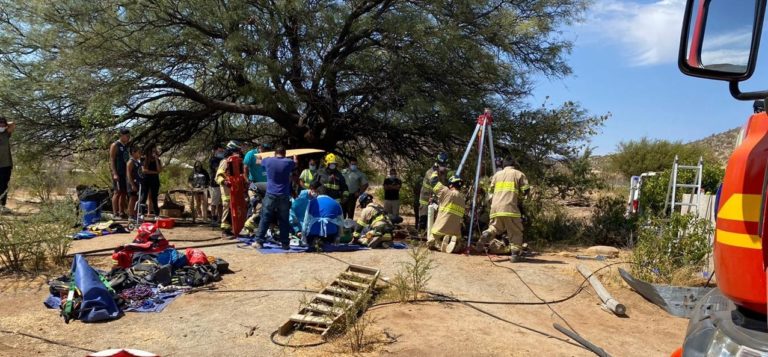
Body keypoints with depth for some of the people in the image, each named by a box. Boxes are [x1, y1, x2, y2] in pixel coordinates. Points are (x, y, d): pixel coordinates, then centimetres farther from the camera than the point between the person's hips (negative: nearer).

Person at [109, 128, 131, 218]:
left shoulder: (126, 146, 16)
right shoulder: (115, 145, -6)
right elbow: (111, 160, -11)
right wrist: (114, 173, -19)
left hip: (125, 173, 7)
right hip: (118, 173, -7)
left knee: (124, 192, 9)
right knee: (118, 192, -7)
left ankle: (122, 212, 15)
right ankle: (115, 213, -4)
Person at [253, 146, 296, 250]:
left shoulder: (269, 161, 2)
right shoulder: (288, 162, 0)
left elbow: (258, 161, 24)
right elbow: (295, 163, 23)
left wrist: (259, 158, 47)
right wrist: (295, 158, 46)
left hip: (270, 195, 0)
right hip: (284, 196, 0)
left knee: (265, 220, 5)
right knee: (284, 221, 5)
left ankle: (259, 242, 5)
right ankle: (285, 244, 7)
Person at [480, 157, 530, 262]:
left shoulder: (497, 174, 20)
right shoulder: (519, 174, 10)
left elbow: (491, 189, 24)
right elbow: (525, 190, 4)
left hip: (495, 207, 4)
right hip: (510, 207, -3)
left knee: (495, 227, 21)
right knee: (515, 232, 7)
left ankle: (488, 233, -10)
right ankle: (515, 254, -1)